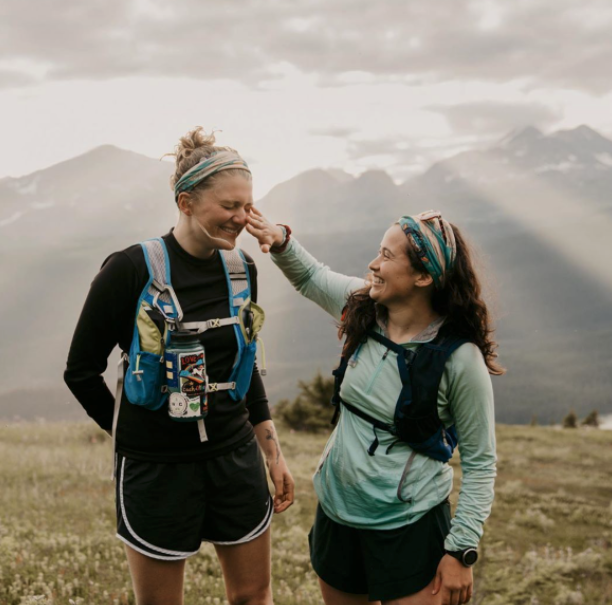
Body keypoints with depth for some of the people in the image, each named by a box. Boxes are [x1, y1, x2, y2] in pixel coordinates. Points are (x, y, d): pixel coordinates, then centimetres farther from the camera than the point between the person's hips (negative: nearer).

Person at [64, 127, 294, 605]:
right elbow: (81, 370, -6)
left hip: (235, 457, 5)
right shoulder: (131, 270, -16)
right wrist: (137, 435, 4)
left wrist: (273, 452, 13)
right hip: (157, 469, -4)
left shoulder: (241, 269, 0)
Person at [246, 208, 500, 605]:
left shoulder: (460, 358, -20)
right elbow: (311, 277, 15)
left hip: (408, 526, -6)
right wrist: (281, 242, -5)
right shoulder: (364, 309, -5)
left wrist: (462, 551, -14)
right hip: (337, 508, 6)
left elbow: (479, 463, -13)